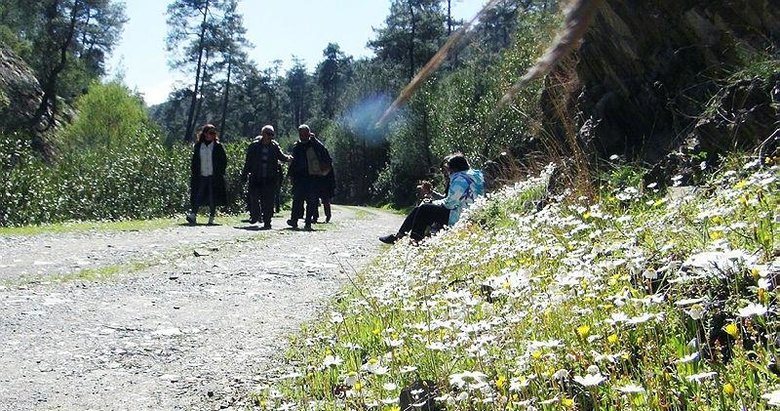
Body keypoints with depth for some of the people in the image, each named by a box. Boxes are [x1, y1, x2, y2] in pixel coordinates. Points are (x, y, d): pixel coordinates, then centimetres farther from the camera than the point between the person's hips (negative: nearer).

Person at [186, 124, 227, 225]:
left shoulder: (218, 146, 2)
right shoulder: (198, 146, 8)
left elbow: (224, 160, 4)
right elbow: (194, 161, 13)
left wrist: (220, 173, -4)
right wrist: (193, 173, 5)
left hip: (213, 176, -1)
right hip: (201, 176, 1)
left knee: (213, 199, 2)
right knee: (197, 197, -8)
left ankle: (211, 218, 9)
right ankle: (193, 215, -13)